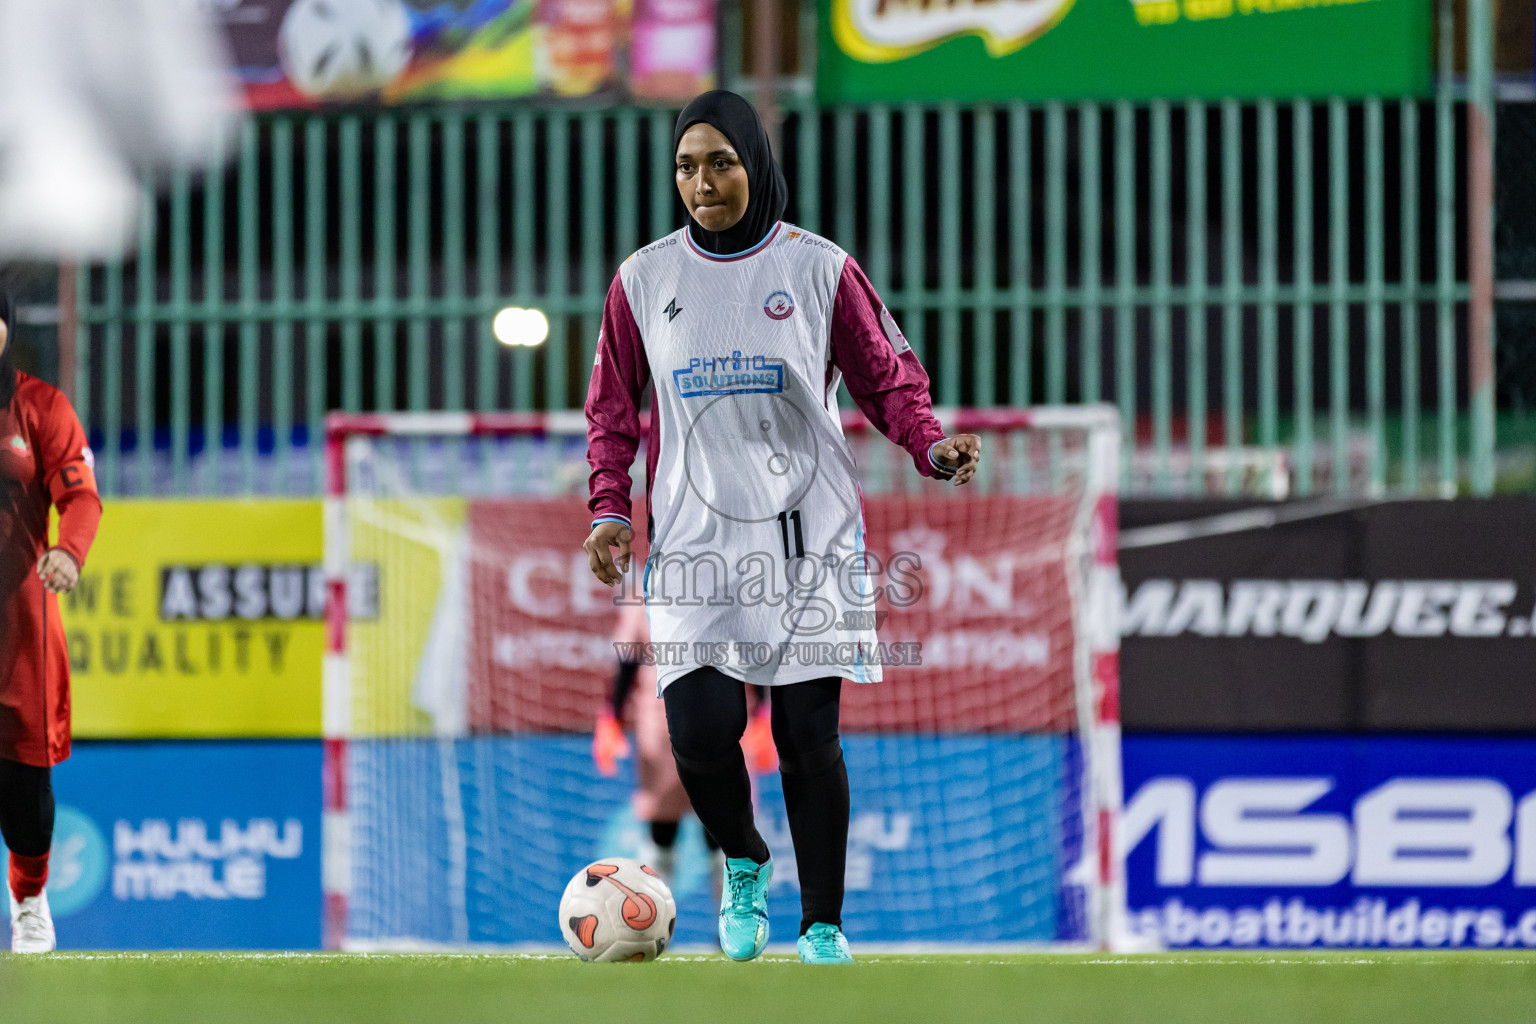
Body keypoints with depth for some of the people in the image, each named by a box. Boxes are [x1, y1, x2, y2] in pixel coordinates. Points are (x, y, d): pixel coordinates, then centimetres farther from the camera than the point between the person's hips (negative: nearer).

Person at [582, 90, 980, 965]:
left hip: (810, 533, -1)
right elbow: (613, 407, 14)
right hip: (697, 538, 1)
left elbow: (888, 377, 6)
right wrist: (611, 507, 2)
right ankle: (745, 863, 20)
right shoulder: (646, 279, 7)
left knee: (809, 737, -3)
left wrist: (933, 446, -12)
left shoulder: (819, 269, 2)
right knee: (702, 734, -11)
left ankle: (824, 925, 11)